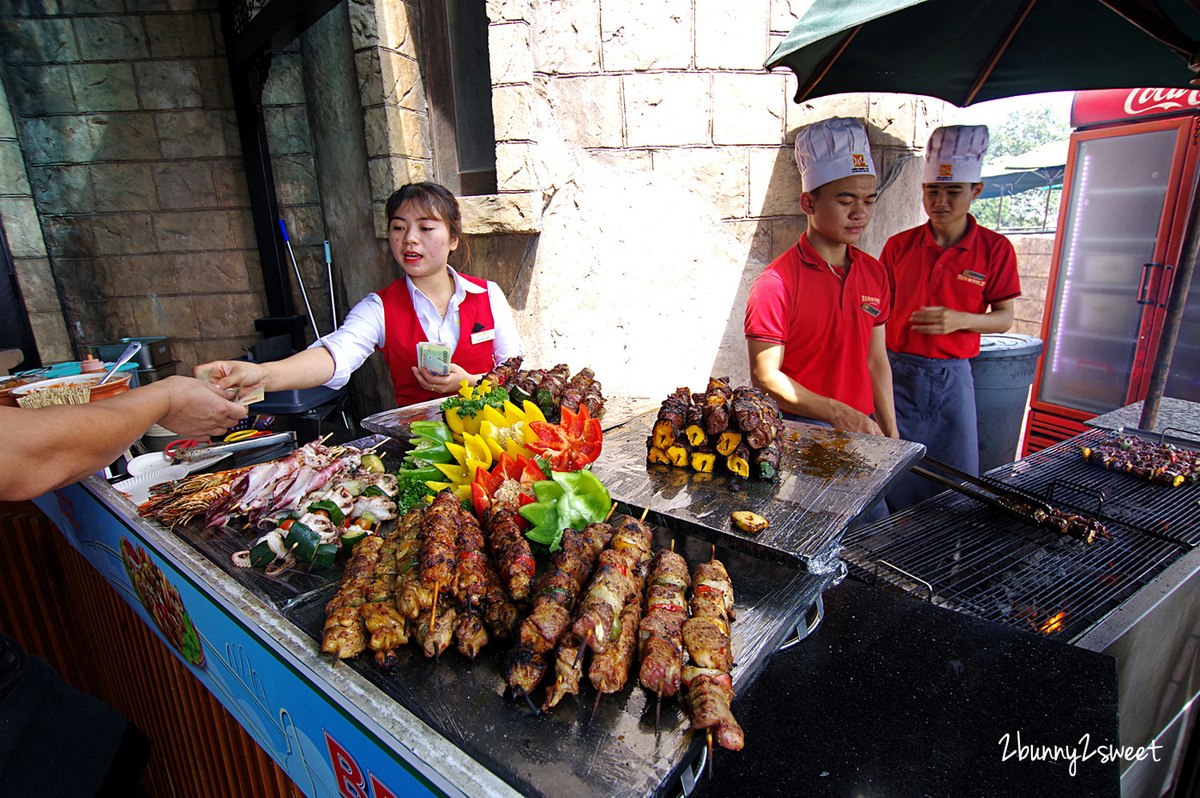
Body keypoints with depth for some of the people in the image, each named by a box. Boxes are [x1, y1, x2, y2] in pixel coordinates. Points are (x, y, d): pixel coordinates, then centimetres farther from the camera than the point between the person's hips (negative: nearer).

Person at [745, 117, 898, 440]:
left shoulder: (874, 273, 9)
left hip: (863, 428, 6)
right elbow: (763, 377, -16)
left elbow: (876, 360, 14)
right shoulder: (775, 283, -14)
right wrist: (837, 413, -20)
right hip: (799, 433, -5)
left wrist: (890, 432, 11)